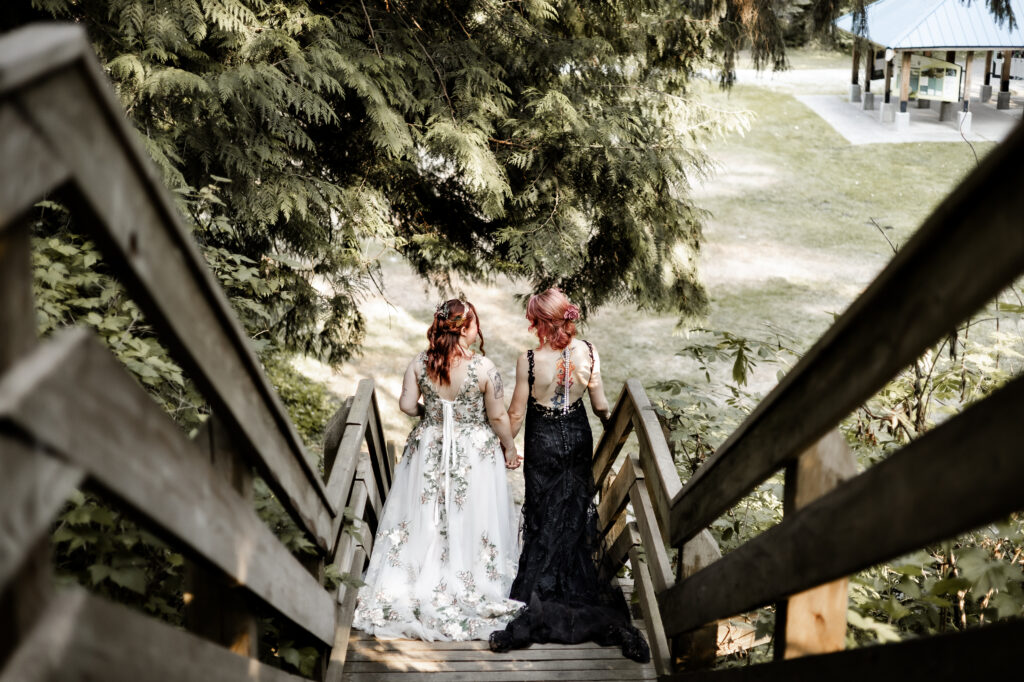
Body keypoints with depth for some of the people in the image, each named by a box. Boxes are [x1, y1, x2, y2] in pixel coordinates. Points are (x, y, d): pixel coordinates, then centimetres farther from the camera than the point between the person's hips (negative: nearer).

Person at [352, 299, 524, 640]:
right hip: (475, 454, -3)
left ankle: (417, 581, 22)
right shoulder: (484, 368, -17)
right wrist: (509, 449, 5)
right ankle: (475, 585, 20)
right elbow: (497, 417, -11)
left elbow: (407, 405, -6)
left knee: (425, 517, 14)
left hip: (429, 448, 3)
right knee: (471, 519, 10)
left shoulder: (420, 363, -10)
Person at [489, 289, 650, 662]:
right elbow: (600, 405, -4)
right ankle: (575, 589, 25)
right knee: (576, 514, 17)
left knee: (544, 518, 10)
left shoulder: (529, 360, -23)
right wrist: (609, 419, 18)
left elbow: (516, 413, -13)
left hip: (543, 442, -2)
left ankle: (539, 603, 8)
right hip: (578, 438, 3)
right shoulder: (588, 352, -14)